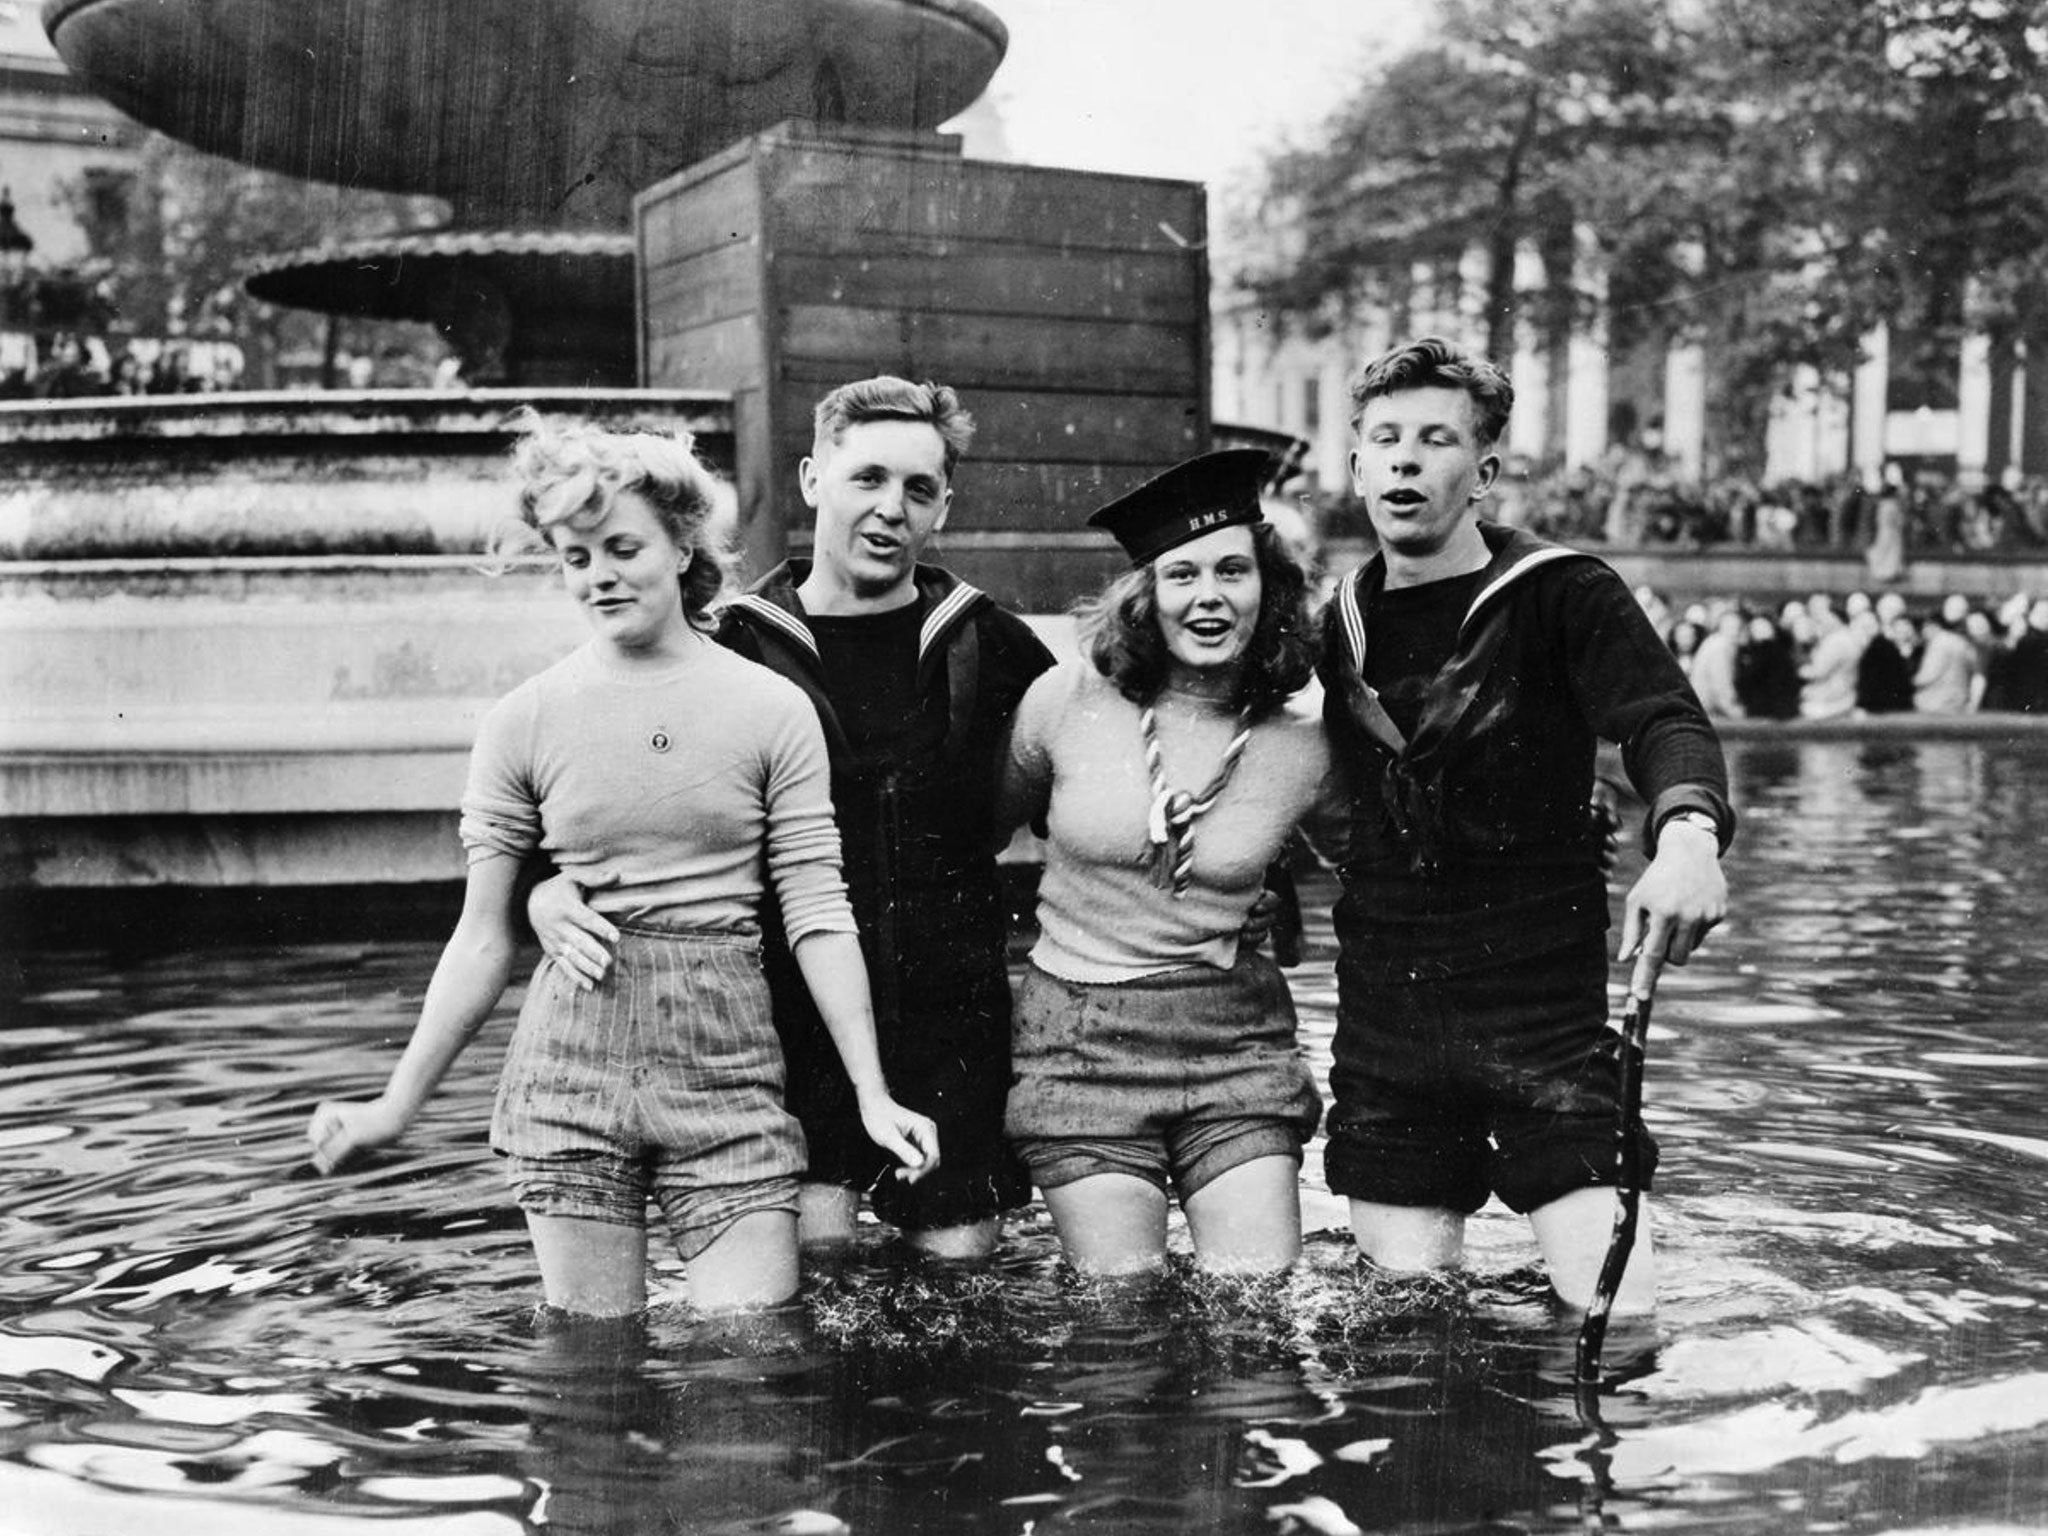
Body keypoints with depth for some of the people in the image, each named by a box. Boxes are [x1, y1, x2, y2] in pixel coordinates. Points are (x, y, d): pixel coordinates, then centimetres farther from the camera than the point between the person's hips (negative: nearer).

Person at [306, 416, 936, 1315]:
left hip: (729, 1069, 0)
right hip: (569, 1070, 1)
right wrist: (397, 1106, 7)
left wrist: (872, 1094, -6)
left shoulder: (772, 709, 0)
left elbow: (818, 914, 0)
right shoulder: (525, 720, 3)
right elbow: (484, 938, 7)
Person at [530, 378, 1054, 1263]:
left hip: (954, 1016, 2)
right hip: (796, 1016, -1)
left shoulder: (987, 646, 5)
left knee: (960, 1258, 3)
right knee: (813, 1245, -9)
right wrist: (550, 888, -15)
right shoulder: (739, 652, 0)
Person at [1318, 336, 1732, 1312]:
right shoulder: (1340, 621, 10)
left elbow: (1662, 719, -21)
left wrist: (1688, 832, -41)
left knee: (1616, 1316, -9)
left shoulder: (1563, 596, -5)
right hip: (1384, 1021, 4)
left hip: (1545, 1010, -4)